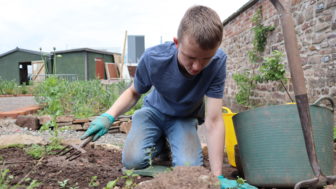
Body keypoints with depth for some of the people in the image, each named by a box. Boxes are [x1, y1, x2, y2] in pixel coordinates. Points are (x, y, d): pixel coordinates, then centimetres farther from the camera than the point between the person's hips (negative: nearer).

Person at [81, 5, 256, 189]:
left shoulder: (217, 62, -32)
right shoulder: (152, 58, -30)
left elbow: (213, 121, -31)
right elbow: (134, 92, -8)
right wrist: (109, 116, -27)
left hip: (184, 118, 0)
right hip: (154, 111, 0)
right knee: (133, 160, -24)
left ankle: (171, 142, 12)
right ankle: (160, 143, 12)